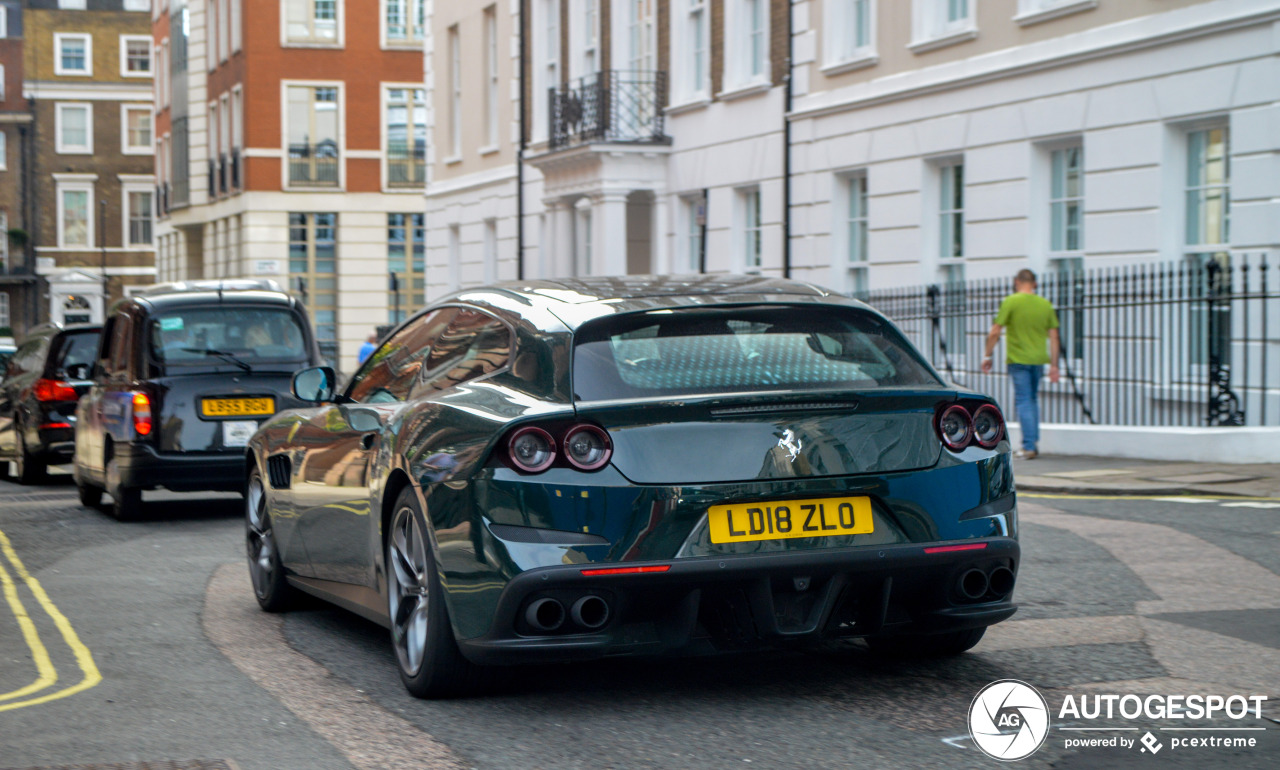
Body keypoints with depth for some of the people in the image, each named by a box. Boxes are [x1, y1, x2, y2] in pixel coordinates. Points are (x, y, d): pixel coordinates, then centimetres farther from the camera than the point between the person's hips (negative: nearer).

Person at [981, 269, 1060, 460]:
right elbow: (1053, 337, 6)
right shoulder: (1045, 304, 6)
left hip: (1018, 359, -4)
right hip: (1038, 359, 4)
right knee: (1033, 399, 20)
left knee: (1023, 402, -1)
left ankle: (1029, 446, -5)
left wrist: (987, 355, 1)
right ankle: (1033, 440, 21)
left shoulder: (1011, 302, -7)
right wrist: (1053, 365, 10)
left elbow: (995, 332, -9)